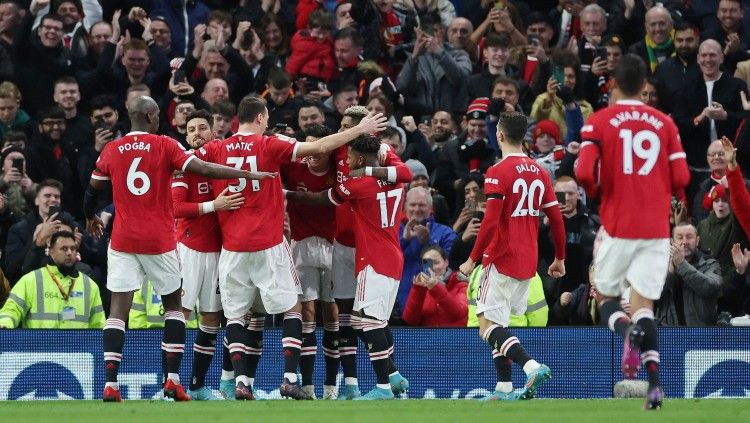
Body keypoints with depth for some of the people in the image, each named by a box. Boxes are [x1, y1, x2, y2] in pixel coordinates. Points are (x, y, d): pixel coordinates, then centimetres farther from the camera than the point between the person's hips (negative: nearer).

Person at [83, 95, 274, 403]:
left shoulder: (111, 150, 4)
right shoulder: (165, 146, -4)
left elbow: (92, 191, 13)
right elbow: (204, 170, -13)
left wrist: (91, 219, 34)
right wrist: (249, 174, -8)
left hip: (123, 240, 2)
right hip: (160, 240, -2)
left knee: (118, 310, -1)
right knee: (173, 306, 14)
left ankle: (110, 385, -12)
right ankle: (172, 380, 5)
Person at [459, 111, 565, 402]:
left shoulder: (498, 173, -12)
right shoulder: (540, 173, 9)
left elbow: (490, 222, -18)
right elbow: (556, 219, 11)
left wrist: (473, 259, -13)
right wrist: (560, 259, 21)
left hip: (502, 258, -7)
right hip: (528, 262, 7)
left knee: (488, 326, -9)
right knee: (498, 323, 17)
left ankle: (531, 366, -29)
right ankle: (504, 388, 11)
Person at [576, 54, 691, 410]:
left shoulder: (599, 121, -2)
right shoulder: (664, 123, 6)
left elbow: (584, 172, -13)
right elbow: (681, 178, 2)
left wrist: (596, 192, 9)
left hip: (618, 225, -2)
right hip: (657, 227, 2)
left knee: (606, 296, 14)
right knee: (643, 304, 4)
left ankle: (626, 331, -20)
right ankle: (653, 379, -16)